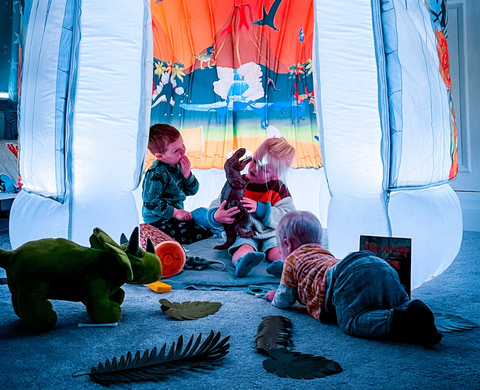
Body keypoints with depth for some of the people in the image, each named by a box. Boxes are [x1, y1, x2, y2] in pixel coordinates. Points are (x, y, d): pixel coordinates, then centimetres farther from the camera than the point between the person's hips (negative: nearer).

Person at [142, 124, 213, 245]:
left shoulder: (177, 165, 6)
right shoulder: (156, 174, -20)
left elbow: (191, 191, 9)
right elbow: (150, 202, -23)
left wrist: (187, 174, -10)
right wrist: (175, 212, -20)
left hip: (177, 213, 9)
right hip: (158, 220, -9)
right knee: (195, 233, -28)